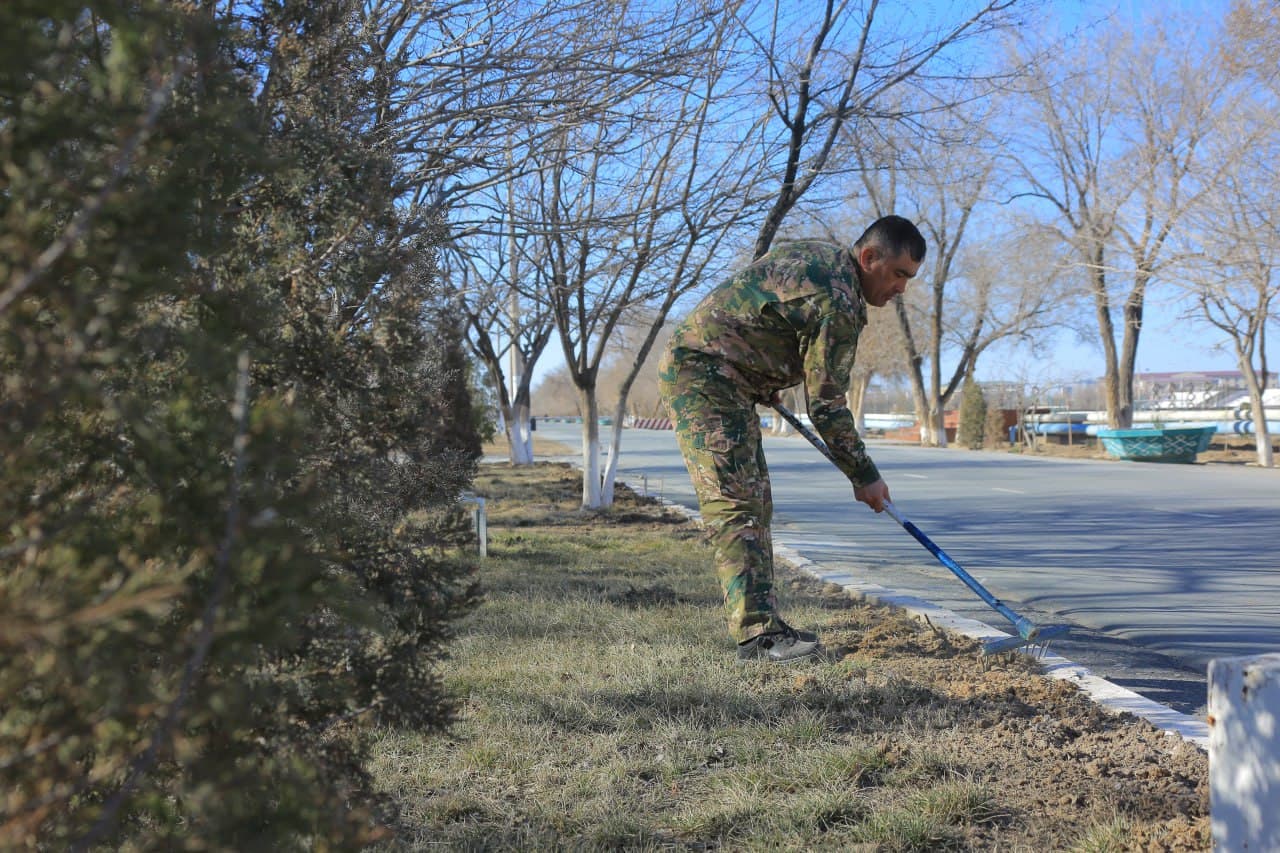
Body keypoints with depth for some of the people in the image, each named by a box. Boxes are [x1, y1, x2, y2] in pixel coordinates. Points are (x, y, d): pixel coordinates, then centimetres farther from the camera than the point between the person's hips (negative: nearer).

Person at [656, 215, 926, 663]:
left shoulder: (818, 254, 12)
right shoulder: (838, 303, -18)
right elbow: (826, 404, -16)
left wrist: (767, 383, 29)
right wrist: (864, 477, -7)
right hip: (702, 374, -11)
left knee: (756, 502, 9)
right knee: (735, 502, -18)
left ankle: (760, 624, 10)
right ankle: (758, 634, -22)